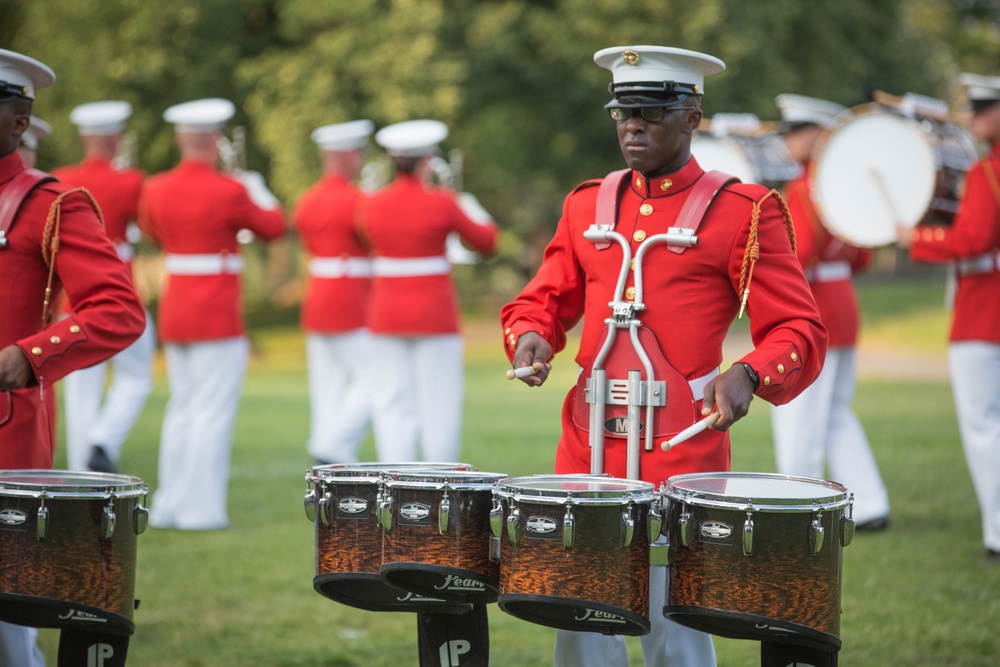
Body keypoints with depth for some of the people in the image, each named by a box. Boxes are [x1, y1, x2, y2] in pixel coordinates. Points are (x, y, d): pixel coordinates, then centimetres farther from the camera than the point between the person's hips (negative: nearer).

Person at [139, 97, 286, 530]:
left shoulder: (156, 189, 1)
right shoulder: (230, 191, -15)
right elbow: (274, 227, 2)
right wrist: (257, 190, 19)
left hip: (174, 312, 6)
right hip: (218, 315, -6)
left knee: (182, 410, 15)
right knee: (213, 412, -1)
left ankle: (168, 506, 16)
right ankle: (201, 509, -2)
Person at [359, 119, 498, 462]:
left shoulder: (372, 205, -1)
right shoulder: (440, 202, -11)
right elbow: (486, 241, 2)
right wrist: (475, 213, 22)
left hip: (386, 316, 3)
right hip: (434, 315, -3)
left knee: (392, 406, 5)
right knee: (438, 405, 3)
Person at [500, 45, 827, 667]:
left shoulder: (742, 212, -3)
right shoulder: (588, 205, 12)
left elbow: (800, 332, -5)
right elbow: (544, 300, 19)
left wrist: (748, 375, -24)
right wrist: (531, 337, -5)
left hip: (682, 452, -4)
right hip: (589, 445, 5)